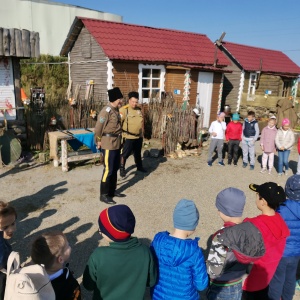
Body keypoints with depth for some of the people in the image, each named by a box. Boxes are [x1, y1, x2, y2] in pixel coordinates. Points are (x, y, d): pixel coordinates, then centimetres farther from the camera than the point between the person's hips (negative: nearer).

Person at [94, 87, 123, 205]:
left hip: (116, 143, 9)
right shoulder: (106, 111, -18)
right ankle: (104, 195, 7)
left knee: (115, 168, 16)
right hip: (109, 144, -9)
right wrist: (98, 141, -8)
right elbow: (98, 127, -16)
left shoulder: (116, 109, 11)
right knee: (108, 169, -4)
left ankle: (112, 191, 29)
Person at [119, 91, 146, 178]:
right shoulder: (124, 110, -14)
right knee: (125, 153, 2)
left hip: (139, 137, 7)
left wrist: (141, 133, 20)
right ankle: (122, 169, 17)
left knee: (138, 153, 21)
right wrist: (121, 134, -18)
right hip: (128, 137, -6)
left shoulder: (139, 110, 8)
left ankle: (139, 166, 38)